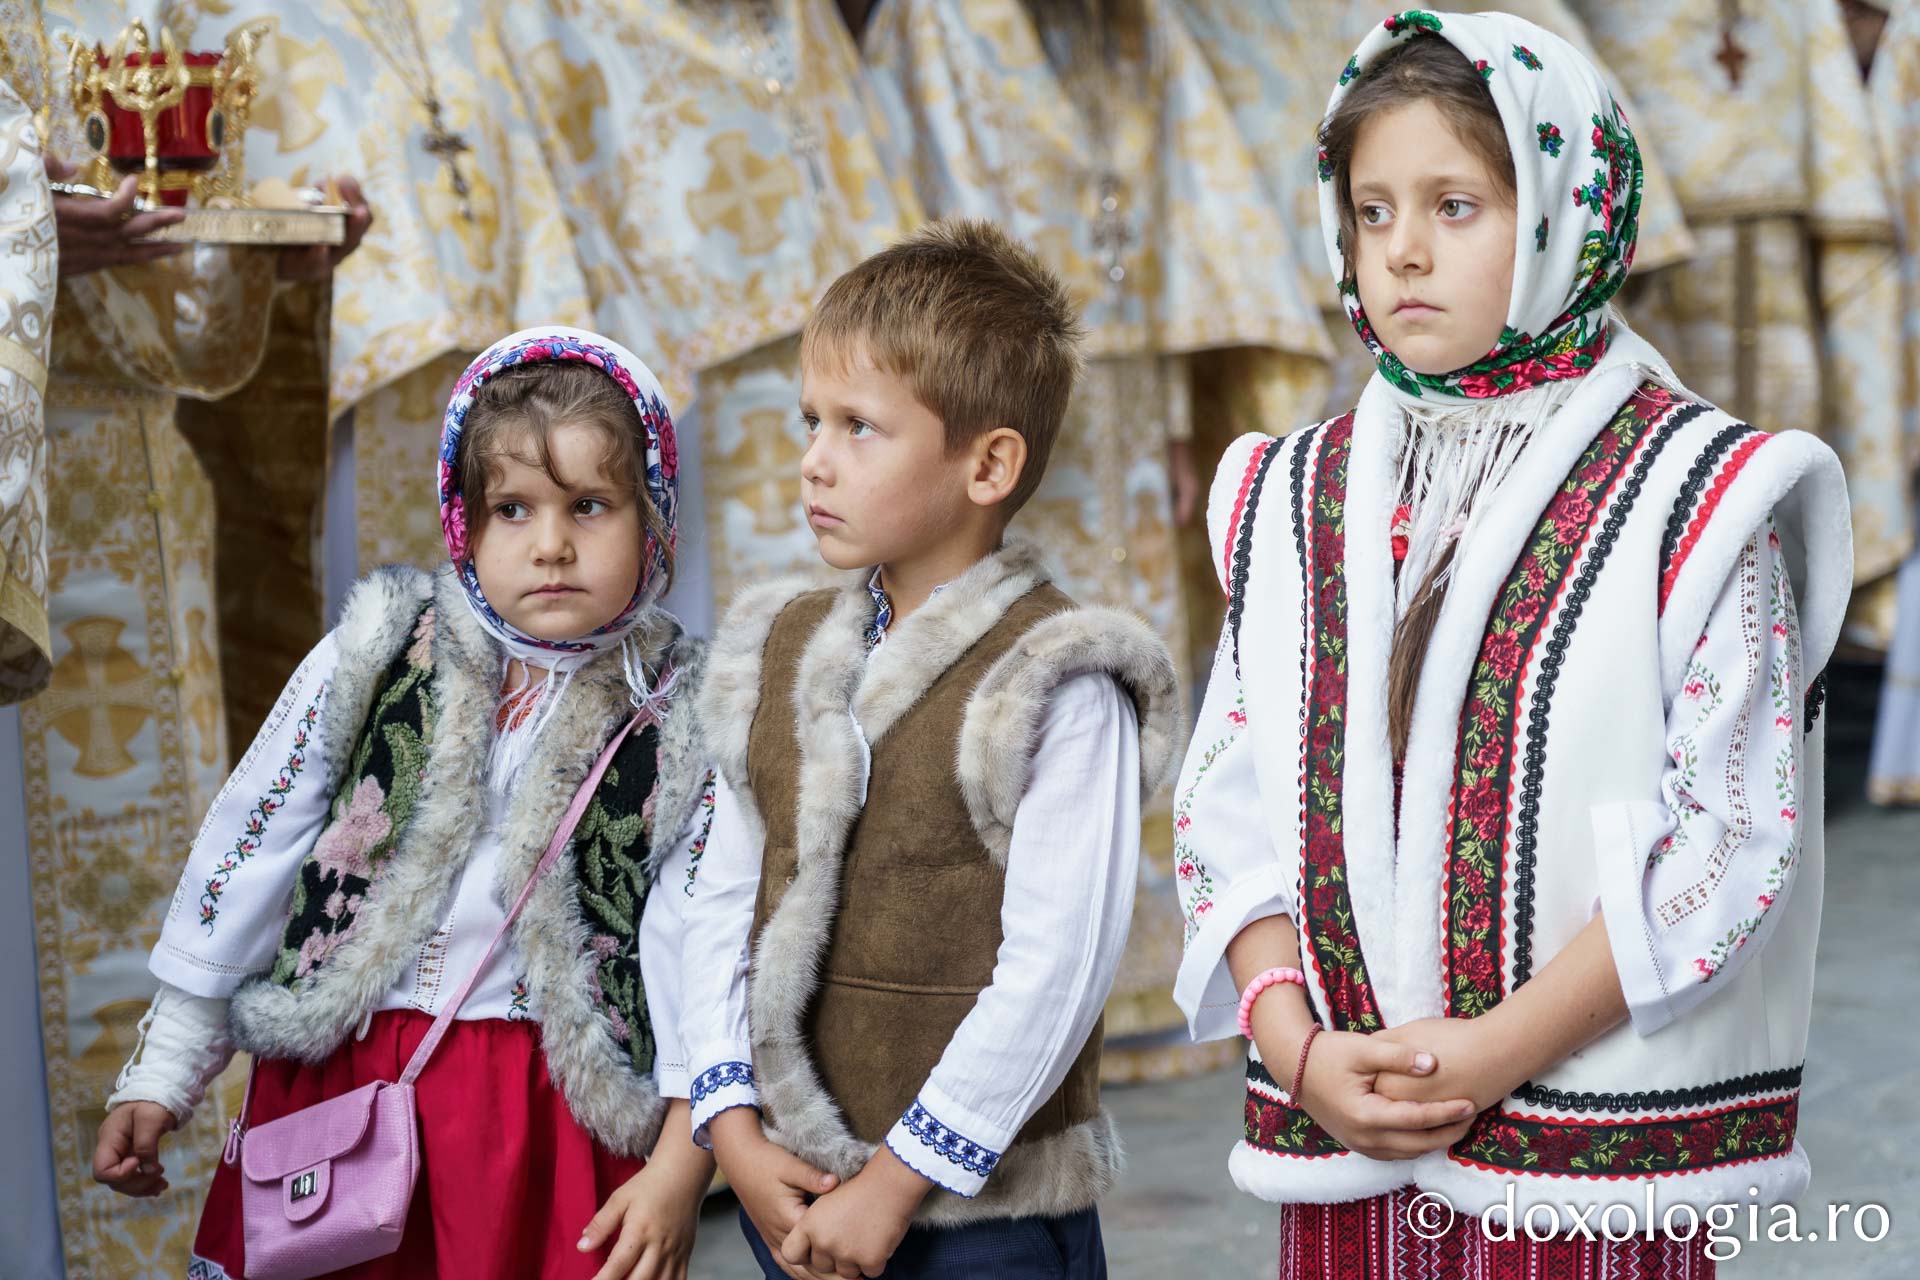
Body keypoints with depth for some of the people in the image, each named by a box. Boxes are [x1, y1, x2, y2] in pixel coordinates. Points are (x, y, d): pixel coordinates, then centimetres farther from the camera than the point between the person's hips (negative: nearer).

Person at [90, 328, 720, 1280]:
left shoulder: (683, 719, -2)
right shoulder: (374, 657, 1)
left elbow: (696, 944, -3)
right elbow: (247, 850, 6)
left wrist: (681, 1165, -10)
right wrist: (162, 1076, 7)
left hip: (552, 1120, -1)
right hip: (332, 1086, 2)